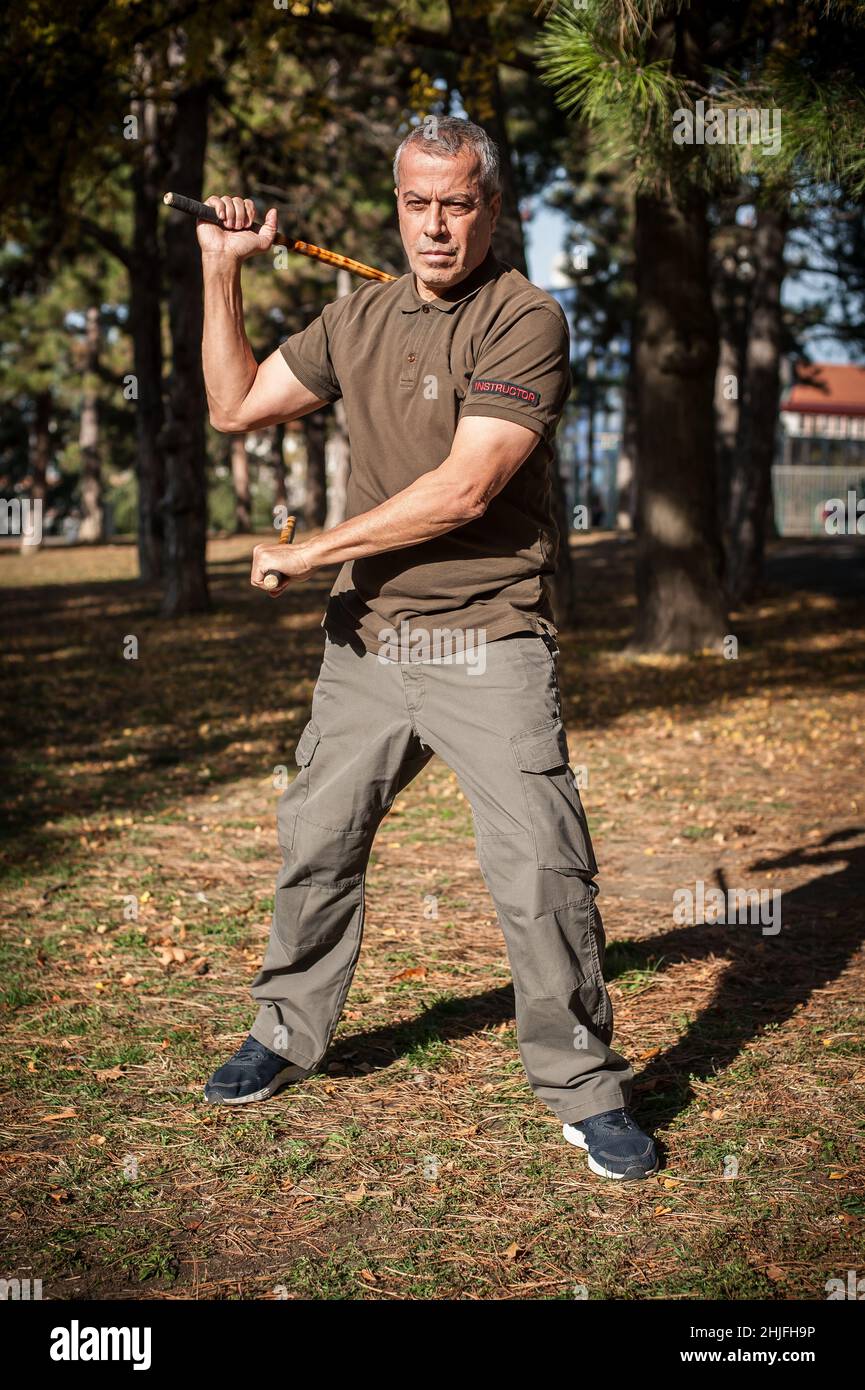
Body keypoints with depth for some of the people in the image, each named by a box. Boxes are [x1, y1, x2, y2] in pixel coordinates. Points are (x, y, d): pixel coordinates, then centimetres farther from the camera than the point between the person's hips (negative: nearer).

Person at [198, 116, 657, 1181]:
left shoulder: (525, 321, -11)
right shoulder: (358, 319, 11)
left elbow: (465, 489, -20)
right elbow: (235, 408, 19)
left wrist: (309, 554, -14)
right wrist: (221, 274, 11)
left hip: (489, 645, -6)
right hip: (365, 636, 6)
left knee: (540, 871, -9)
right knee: (315, 844, 13)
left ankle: (586, 1089, 7)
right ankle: (287, 1036, 33)